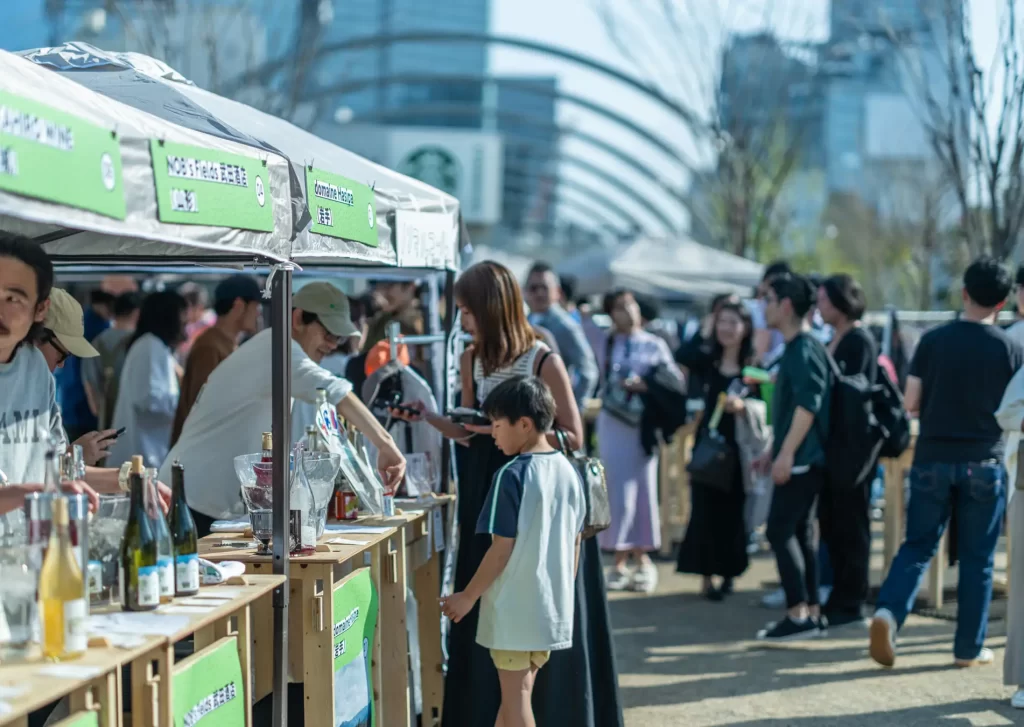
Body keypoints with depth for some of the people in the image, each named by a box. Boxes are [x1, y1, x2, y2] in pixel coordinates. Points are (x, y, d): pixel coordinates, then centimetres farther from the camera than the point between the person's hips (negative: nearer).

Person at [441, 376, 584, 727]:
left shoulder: (512, 476, -16)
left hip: (514, 606, -7)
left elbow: (502, 549, -16)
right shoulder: (568, 472, 4)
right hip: (553, 606, 7)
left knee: (515, 693, 1)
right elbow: (574, 543, 11)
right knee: (519, 688, 16)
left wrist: (468, 596, -7)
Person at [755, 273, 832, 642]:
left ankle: (798, 615, -9)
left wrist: (786, 452, -25)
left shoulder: (805, 349, -15)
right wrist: (774, 450, 23)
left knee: (780, 531, -10)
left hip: (802, 459, -10)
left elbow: (808, 405, -23)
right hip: (798, 459, 10)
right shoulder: (793, 349, 16)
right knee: (800, 532, 11)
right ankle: (812, 612, 14)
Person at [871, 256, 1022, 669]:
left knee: (918, 546, 8)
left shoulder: (933, 341, -2)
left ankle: (888, 611, -15)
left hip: (933, 460, 1)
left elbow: (910, 403, -1)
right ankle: (969, 648, 12)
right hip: (984, 464, -1)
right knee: (977, 558, 8)